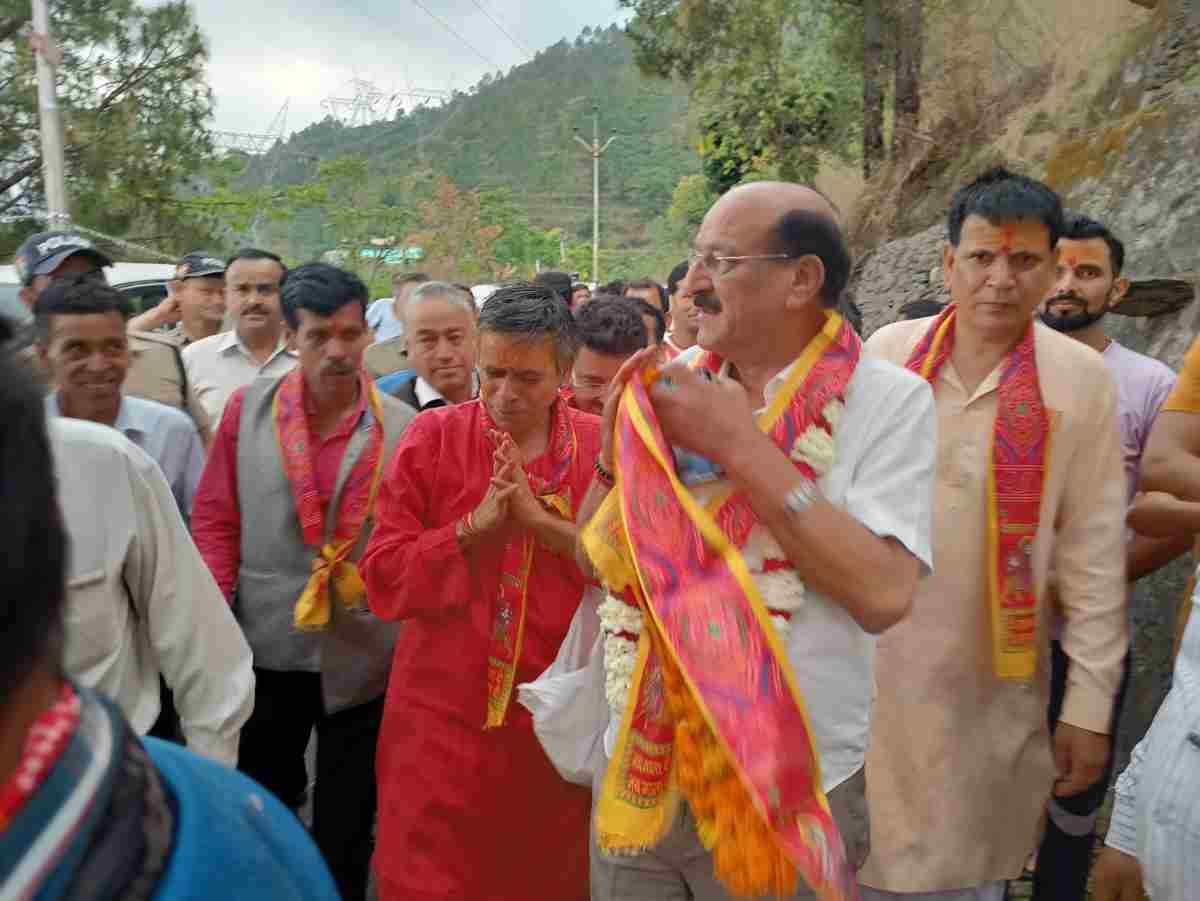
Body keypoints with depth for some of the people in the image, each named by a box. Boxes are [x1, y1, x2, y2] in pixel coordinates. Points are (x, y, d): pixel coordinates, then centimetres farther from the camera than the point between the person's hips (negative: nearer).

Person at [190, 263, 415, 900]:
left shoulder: (403, 428, -6)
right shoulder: (247, 409, -2)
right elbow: (215, 519, 1)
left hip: (361, 660, -1)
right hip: (265, 651, 2)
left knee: (345, 836, 16)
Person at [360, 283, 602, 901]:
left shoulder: (603, 449, -1)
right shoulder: (432, 437, -2)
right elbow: (383, 578, -5)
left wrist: (541, 520, -19)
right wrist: (474, 526, -18)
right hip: (441, 721, 0)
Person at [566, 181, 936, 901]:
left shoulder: (889, 400, -10)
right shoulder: (676, 382, 0)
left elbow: (883, 593, -22)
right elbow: (598, 561, 6)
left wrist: (740, 444, -21)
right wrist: (617, 451, -12)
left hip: (787, 792, -3)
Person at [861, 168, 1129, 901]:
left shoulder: (1081, 378, -5)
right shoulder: (887, 351, -2)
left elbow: (1095, 552, -3)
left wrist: (1090, 702, -3)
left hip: (991, 685, -1)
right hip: (869, 664, 1)